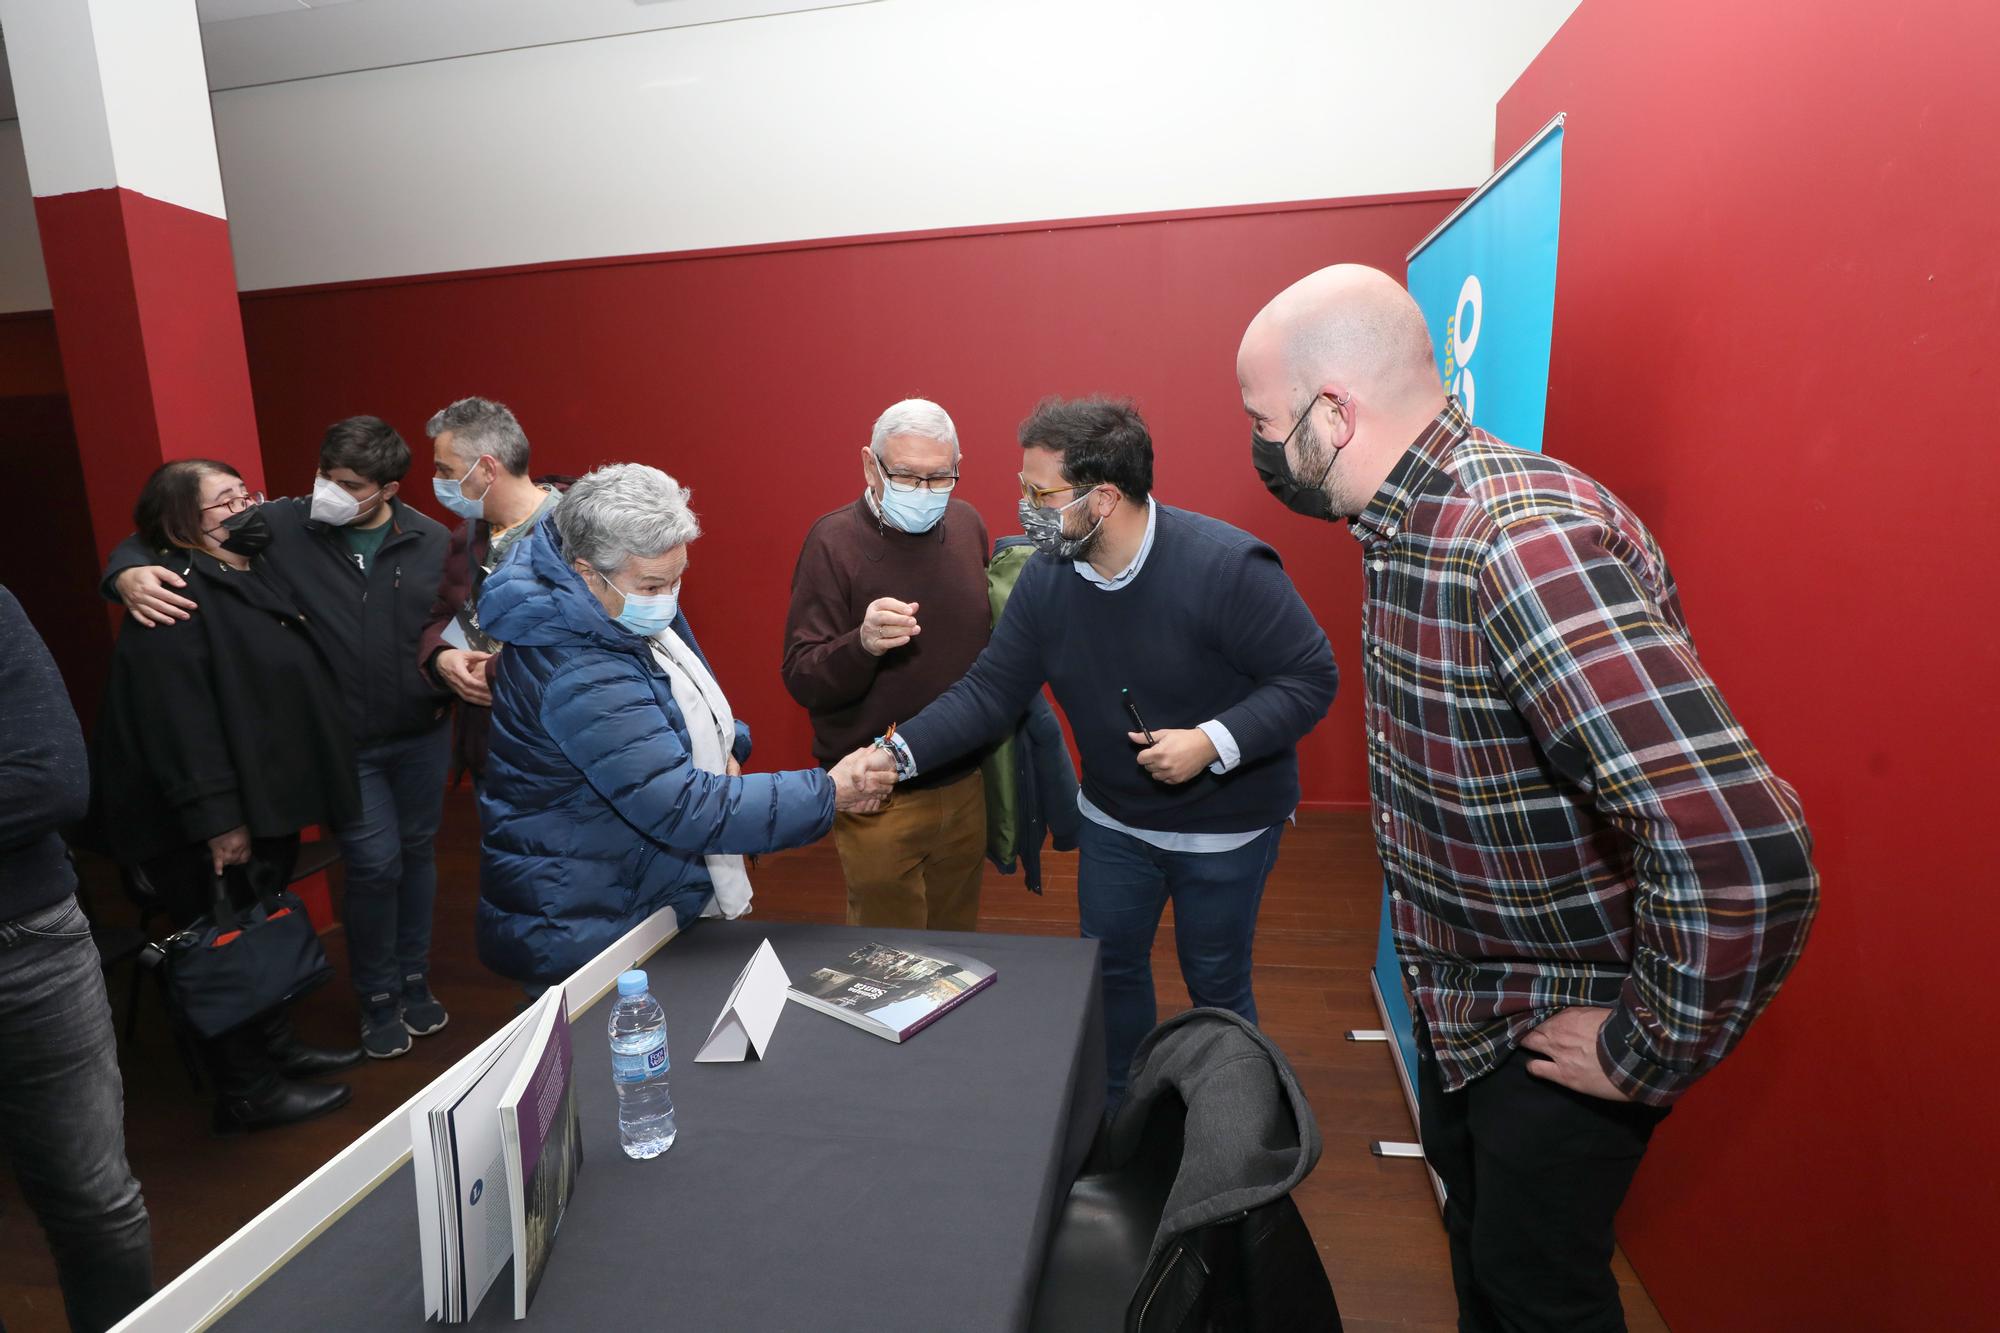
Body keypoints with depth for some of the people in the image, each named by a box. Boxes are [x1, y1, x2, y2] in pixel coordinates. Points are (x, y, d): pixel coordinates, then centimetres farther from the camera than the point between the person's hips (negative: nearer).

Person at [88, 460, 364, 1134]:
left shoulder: (255, 574, 9)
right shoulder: (175, 600, -20)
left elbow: (291, 684, 18)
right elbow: (179, 719, -25)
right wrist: (215, 820, -26)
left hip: (268, 800, 9)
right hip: (213, 824, -9)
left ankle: (275, 1047, 38)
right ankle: (246, 1093, 21)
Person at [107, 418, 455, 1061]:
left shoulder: (431, 541, -6)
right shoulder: (282, 526, -9)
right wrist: (128, 571, -21)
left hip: (424, 735, 2)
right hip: (344, 743, -2)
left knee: (417, 851, 14)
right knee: (375, 863, -1)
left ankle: (414, 980, 35)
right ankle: (377, 999, 23)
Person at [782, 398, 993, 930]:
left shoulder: (967, 524, 2)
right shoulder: (835, 541, -13)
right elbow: (801, 679, -17)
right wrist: (863, 644, -34)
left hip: (966, 785, 5)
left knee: (959, 939, 21)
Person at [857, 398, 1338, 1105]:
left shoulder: (1227, 566, -27)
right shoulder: (1047, 576, -12)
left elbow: (1312, 676, -21)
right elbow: (989, 690, -10)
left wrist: (1213, 743, -32)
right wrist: (897, 754, -20)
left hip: (1225, 826, -4)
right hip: (1114, 820, 5)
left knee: (1216, 983, 14)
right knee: (1110, 968, 19)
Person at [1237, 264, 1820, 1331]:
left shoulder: (1526, 539, -33)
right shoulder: (1404, 521, -2)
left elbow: (1742, 849, -39)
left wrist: (1651, 1057, -23)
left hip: (1555, 1026, -8)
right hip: (1460, 998, 8)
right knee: (1474, 1230, 28)